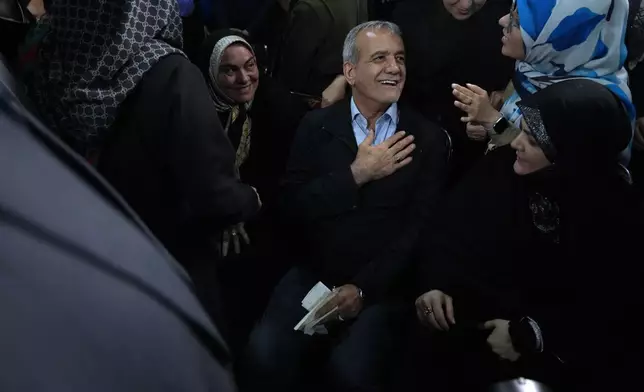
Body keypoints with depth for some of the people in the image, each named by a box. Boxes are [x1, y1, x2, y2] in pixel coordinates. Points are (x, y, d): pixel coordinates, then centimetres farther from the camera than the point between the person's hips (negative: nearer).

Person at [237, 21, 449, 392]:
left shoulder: (429, 138, 1)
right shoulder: (316, 126, 6)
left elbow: (421, 229, -4)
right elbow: (293, 205, -3)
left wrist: (364, 288, -13)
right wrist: (355, 174, -14)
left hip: (382, 285, -1)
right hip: (313, 276, 2)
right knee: (263, 358, -22)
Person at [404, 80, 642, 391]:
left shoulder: (616, 213, -9)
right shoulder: (501, 167, 1)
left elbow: (616, 310, -12)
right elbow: (447, 229, 6)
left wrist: (531, 335, -19)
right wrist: (433, 283, -13)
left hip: (551, 351, -3)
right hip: (468, 320, 3)